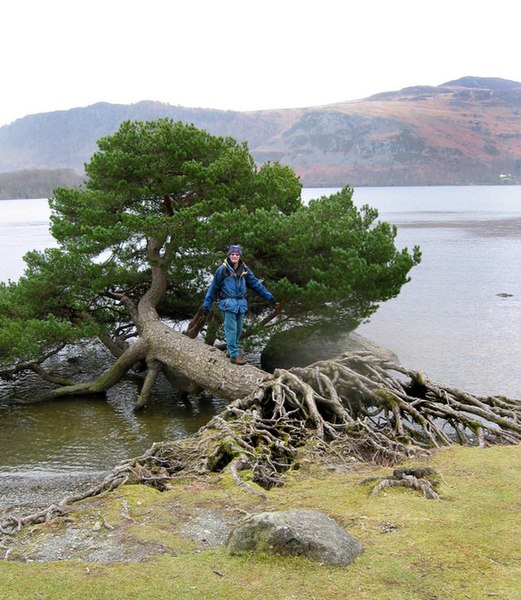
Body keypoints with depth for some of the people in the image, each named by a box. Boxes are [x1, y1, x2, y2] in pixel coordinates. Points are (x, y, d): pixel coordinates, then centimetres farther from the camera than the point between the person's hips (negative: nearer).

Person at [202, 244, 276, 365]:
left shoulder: (244, 270, 8)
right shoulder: (222, 270, -5)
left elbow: (255, 284, 13)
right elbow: (213, 287, -1)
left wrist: (268, 296, 12)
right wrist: (207, 304, 0)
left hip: (241, 304, 5)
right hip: (228, 304, -5)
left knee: (238, 330, 11)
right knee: (231, 330, -7)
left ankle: (232, 350, 25)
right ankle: (234, 355, -6)